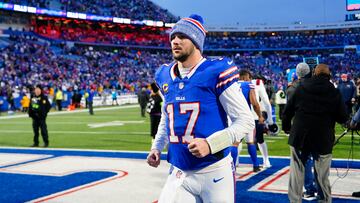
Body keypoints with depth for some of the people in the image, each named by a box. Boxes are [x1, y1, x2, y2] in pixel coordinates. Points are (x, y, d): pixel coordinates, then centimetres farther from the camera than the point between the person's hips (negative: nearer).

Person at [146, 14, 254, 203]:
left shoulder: (216, 72, -11)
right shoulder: (165, 76, 7)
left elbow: (245, 121, -11)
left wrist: (210, 144, -22)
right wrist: (157, 147, 11)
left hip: (214, 172, -4)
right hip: (179, 174, 5)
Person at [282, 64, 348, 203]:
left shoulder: (301, 88, 0)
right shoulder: (334, 93, -4)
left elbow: (287, 111, 3)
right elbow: (343, 118, -2)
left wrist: (286, 126, 19)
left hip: (299, 138, 1)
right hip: (323, 140, -1)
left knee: (296, 173, 10)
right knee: (322, 177, 7)